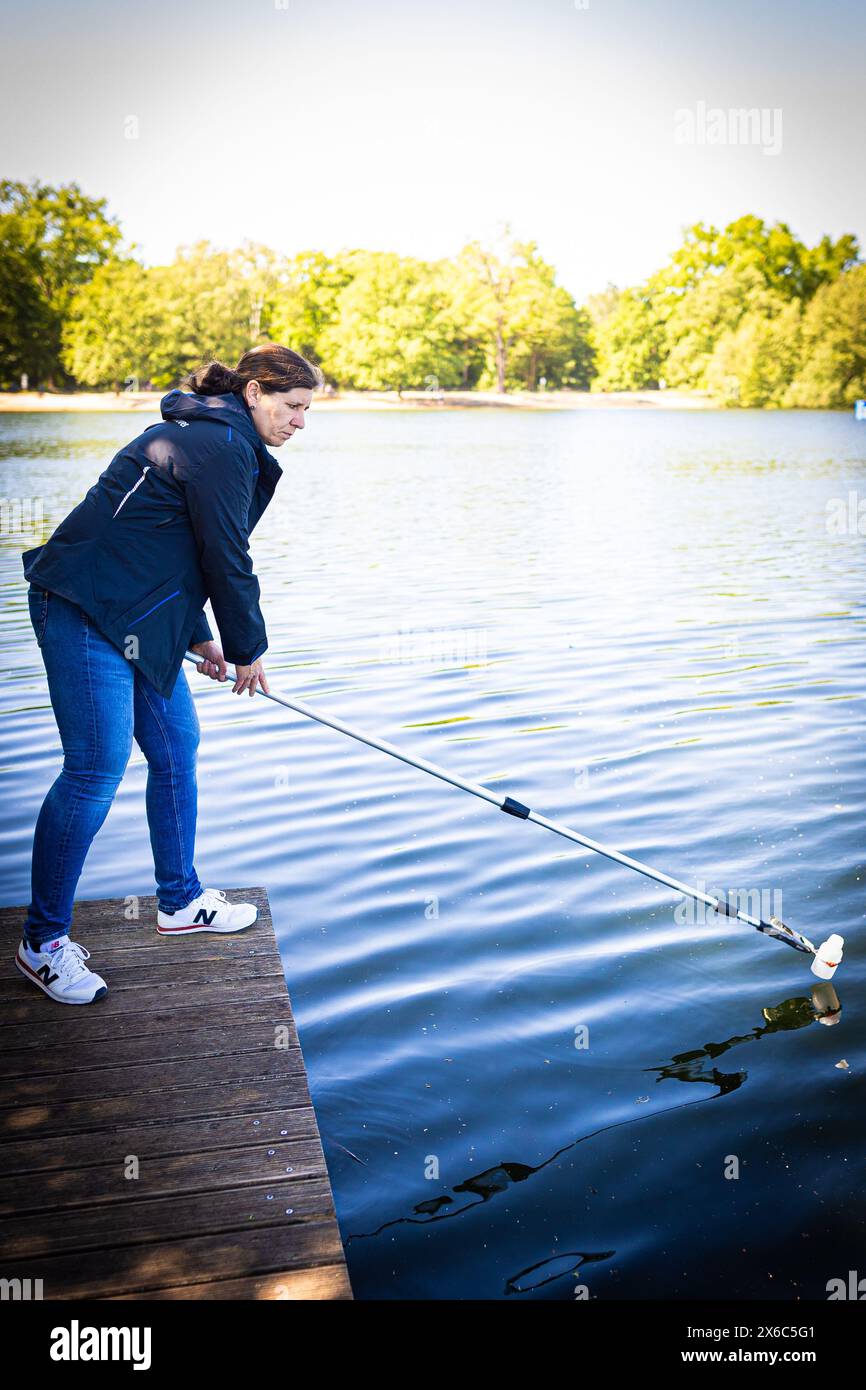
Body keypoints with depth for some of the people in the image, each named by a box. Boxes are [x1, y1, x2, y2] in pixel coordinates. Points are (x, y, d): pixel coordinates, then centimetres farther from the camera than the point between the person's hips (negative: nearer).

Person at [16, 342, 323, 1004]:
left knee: (176, 748, 13)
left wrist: (201, 638, 22)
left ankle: (180, 901, 27)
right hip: (88, 614, -11)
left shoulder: (209, 436, 20)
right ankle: (43, 941, 3)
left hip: (138, 618, 11)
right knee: (98, 769, -9)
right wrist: (248, 650, -1)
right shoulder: (220, 446, -14)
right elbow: (227, 562, -14)